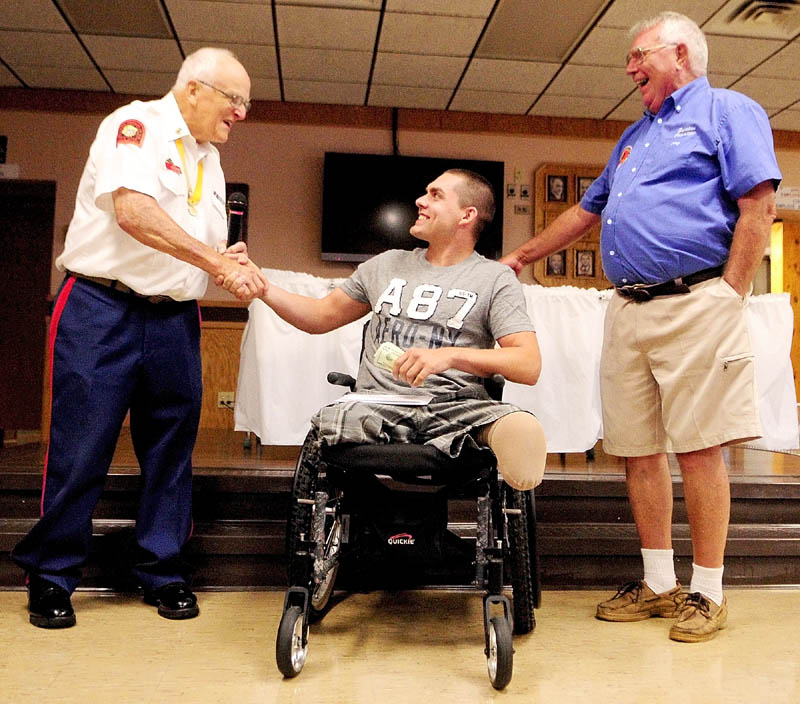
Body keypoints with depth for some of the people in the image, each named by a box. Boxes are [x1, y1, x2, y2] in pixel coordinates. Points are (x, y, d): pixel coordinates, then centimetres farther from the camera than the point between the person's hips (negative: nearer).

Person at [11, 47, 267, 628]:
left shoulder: (209, 158, 18)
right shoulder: (135, 125, -5)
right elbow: (134, 212, -21)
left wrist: (235, 266, 0)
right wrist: (218, 263, -21)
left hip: (175, 320, 7)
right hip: (102, 310, -6)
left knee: (172, 449, 7)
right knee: (80, 449, -2)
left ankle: (162, 571, 20)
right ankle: (51, 576, 14)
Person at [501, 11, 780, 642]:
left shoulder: (728, 111, 5)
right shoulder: (634, 137, 27)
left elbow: (759, 208, -6)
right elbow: (586, 212, 32)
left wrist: (728, 299, -12)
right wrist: (519, 257, 32)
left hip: (693, 304, -7)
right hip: (627, 310, 7)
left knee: (699, 448, -5)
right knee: (638, 451, 6)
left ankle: (708, 592, 6)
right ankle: (659, 584, 17)